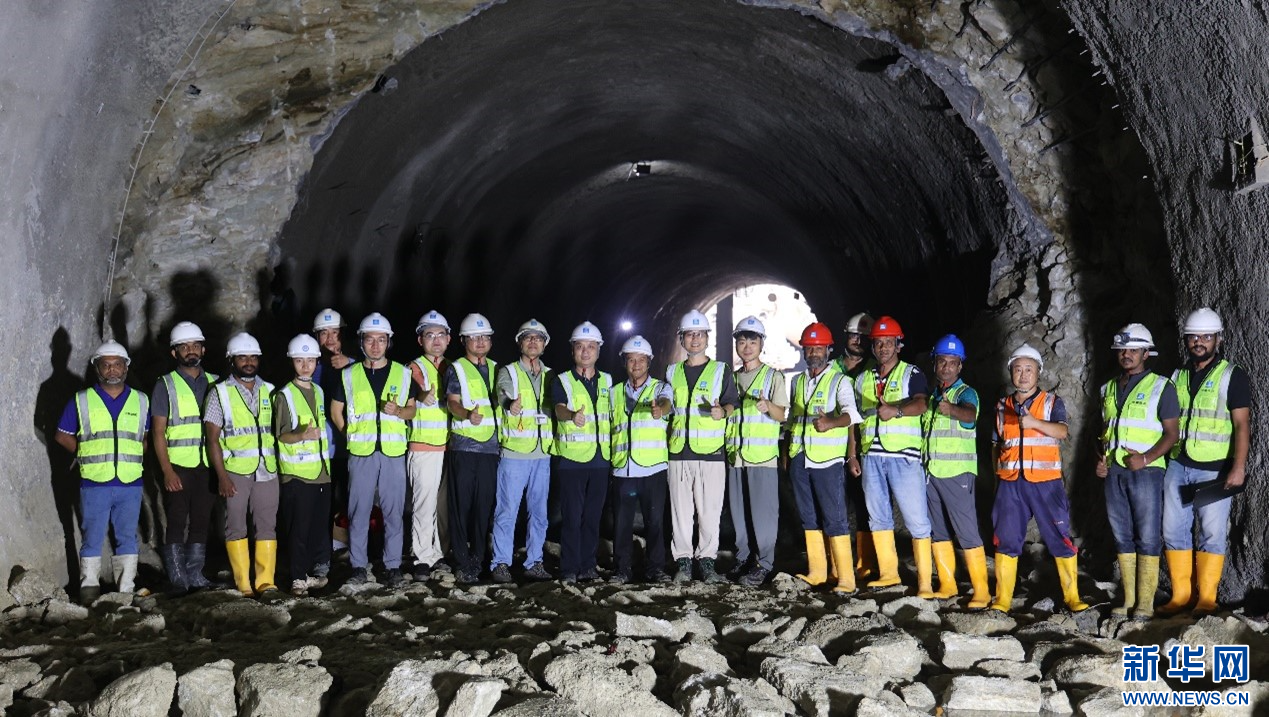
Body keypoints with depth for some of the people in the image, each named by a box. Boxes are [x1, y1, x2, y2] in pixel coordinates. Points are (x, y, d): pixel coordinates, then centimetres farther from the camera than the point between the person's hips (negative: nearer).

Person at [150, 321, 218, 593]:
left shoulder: (214, 383, 11)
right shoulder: (165, 385, 1)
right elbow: (158, 433, -3)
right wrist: (167, 471, -12)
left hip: (208, 466, 3)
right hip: (178, 466, -3)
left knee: (201, 522, 7)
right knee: (177, 524, -3)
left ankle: (195, 575, 16)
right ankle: (178, 579, 3)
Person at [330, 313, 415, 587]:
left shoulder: (402, 373, 7)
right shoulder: (349, 376, 6)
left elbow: (412, 410, 10)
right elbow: (336, 411, 14)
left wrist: (398, 411, -11)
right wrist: (352, 436, 5)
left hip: (393, 452, 0)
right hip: (361, 453, 0)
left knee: (394, 512, 1)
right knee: (358, 511, 2)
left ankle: (393, 566, 9)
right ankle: (359, 567, 12)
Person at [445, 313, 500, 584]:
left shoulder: (496, 369, 17)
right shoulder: (456, 369, 2)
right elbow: (453, 402, -11)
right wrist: (468, 415, -31)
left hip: (491, 446, 4)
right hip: (464, 446, -4)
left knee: (485, 505, 4)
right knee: (462, 505, -4)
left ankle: (478, 558, 12)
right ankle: (462, 563, 0)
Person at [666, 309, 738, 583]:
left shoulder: (722, 371, 7)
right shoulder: (672, 373, 15)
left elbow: (733, 404, 4)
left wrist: (723, 411, -15)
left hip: (711, 451, -2)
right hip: (679, 452, 2)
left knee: (709, 510, -3)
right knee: (681, 510, 3)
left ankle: (707, 561, 6)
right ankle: (683, 562, 9)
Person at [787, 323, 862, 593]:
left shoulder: (839, 381, -5)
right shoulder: (798, 381, 14)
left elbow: (851, 412, -23)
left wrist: (831, 422, -43)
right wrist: (786, 453, 18)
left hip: (828, 460, -6)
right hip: (800, 459, 6)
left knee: (834, 519, -7)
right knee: (809, 518, 11)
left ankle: (846, 578, -5)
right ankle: (817, 572, 20)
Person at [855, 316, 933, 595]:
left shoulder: (911, 374, 1)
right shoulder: (863, 379, 16)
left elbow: (920, 405, -17)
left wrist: (896, 410, -36)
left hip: (903, 456, -5)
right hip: (872, 456, 6)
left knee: (916, 519, -7)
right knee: (878, 516, 12)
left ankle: (925, 582, -4)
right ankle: (888, 572, 24)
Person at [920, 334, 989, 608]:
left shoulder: (966, 393, -7)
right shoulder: (930, 395, 14)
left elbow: (970, 413, -30)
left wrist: (952, 409, -51)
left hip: (957, 473, -7)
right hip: (930, 472, 7)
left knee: (967, 532, -8)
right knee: (937, 530, 12)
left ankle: (981, 591, -5)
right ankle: (947, 585, 22)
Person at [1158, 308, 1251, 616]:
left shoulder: (1232, 376, -3)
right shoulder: (1177, 376, 13)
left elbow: (1242, 424, -9)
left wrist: (1238, 467, -17)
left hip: (1214, 470, -5)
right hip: (1177, 466, 5)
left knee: (1212, 533, -2)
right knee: (1174, 530, 5)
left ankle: (1206, 598, 6)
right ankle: (1180, 595, 13)